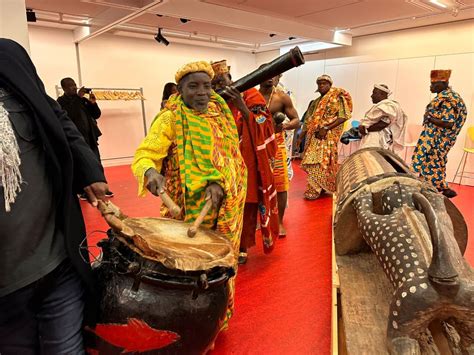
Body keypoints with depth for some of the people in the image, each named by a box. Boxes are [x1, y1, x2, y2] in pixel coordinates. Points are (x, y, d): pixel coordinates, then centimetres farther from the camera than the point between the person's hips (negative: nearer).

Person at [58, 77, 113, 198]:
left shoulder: (82, 99, 12)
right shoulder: (61, 101, -4)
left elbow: (96, 115, 13)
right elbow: (69, 115, -23)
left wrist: (93, 103, -5)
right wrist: (78, 98, -19)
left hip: (90, 137, 5)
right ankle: (83, 191, 12)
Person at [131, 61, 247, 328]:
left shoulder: (219, 112, 6)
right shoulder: (171, 118, -8)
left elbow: (229, 155, -1)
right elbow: (144, 155, -17)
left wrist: (220, 184, -19)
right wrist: (150, 172, -40)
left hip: (225, 203, 5)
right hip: (190, 206, -5)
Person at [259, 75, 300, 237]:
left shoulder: (282, 97, -1)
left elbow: (296, 120, -1)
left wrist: (285, 126, -21)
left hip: (276, 145, -1)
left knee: (280, 185, -1)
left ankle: (279, 221, 15)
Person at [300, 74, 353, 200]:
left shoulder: (338, 97, -2)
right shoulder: (316, 102, 18)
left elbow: (343, 116, -11)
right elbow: (308, 121, 16)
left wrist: (326, 129, -18)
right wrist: (300, 137, 7)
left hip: (328, 136, -6)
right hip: (314, 137, 7)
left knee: (319, 162, -9)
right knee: (314, 162, 5)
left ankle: (314, 190, -2)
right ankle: (320, 187, 16)